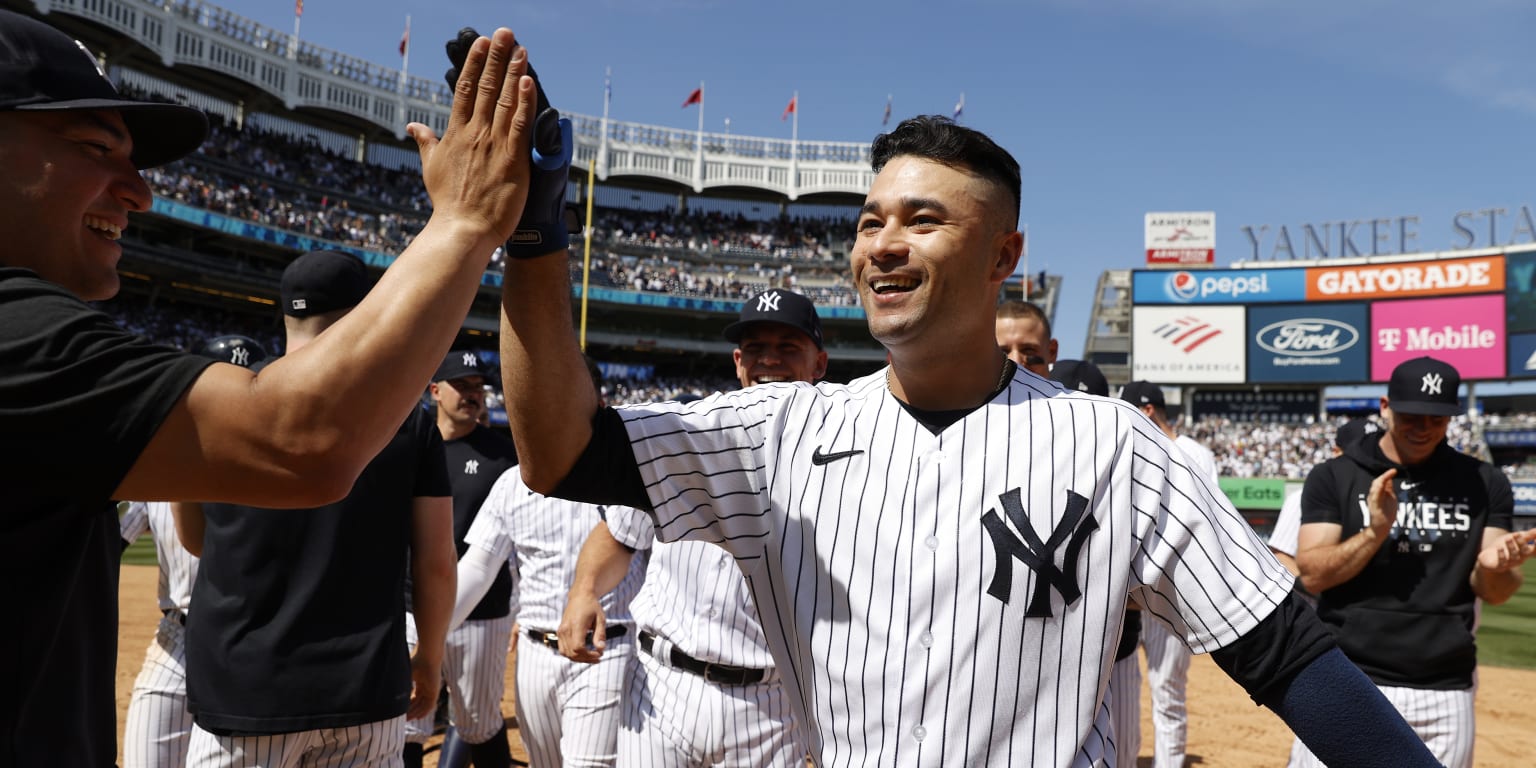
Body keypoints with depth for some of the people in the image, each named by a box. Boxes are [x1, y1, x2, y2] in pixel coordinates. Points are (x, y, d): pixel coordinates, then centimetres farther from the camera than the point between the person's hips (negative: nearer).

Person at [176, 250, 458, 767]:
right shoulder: (409, 421, -3)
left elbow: (193, 540, 12)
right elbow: (436, 565, -1)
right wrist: (430, 658, 14)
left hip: (243, 686, 0)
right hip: (366, 687, 0)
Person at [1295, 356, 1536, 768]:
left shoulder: (1483, 482, 7)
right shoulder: (1333, 477, 0)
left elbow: (1495, 593, 7)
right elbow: (1312, 575, -6)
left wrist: (1494, 567, -15)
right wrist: (1375, 532, -20)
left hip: (1447, 694, 3)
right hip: (1349, 685, -2)